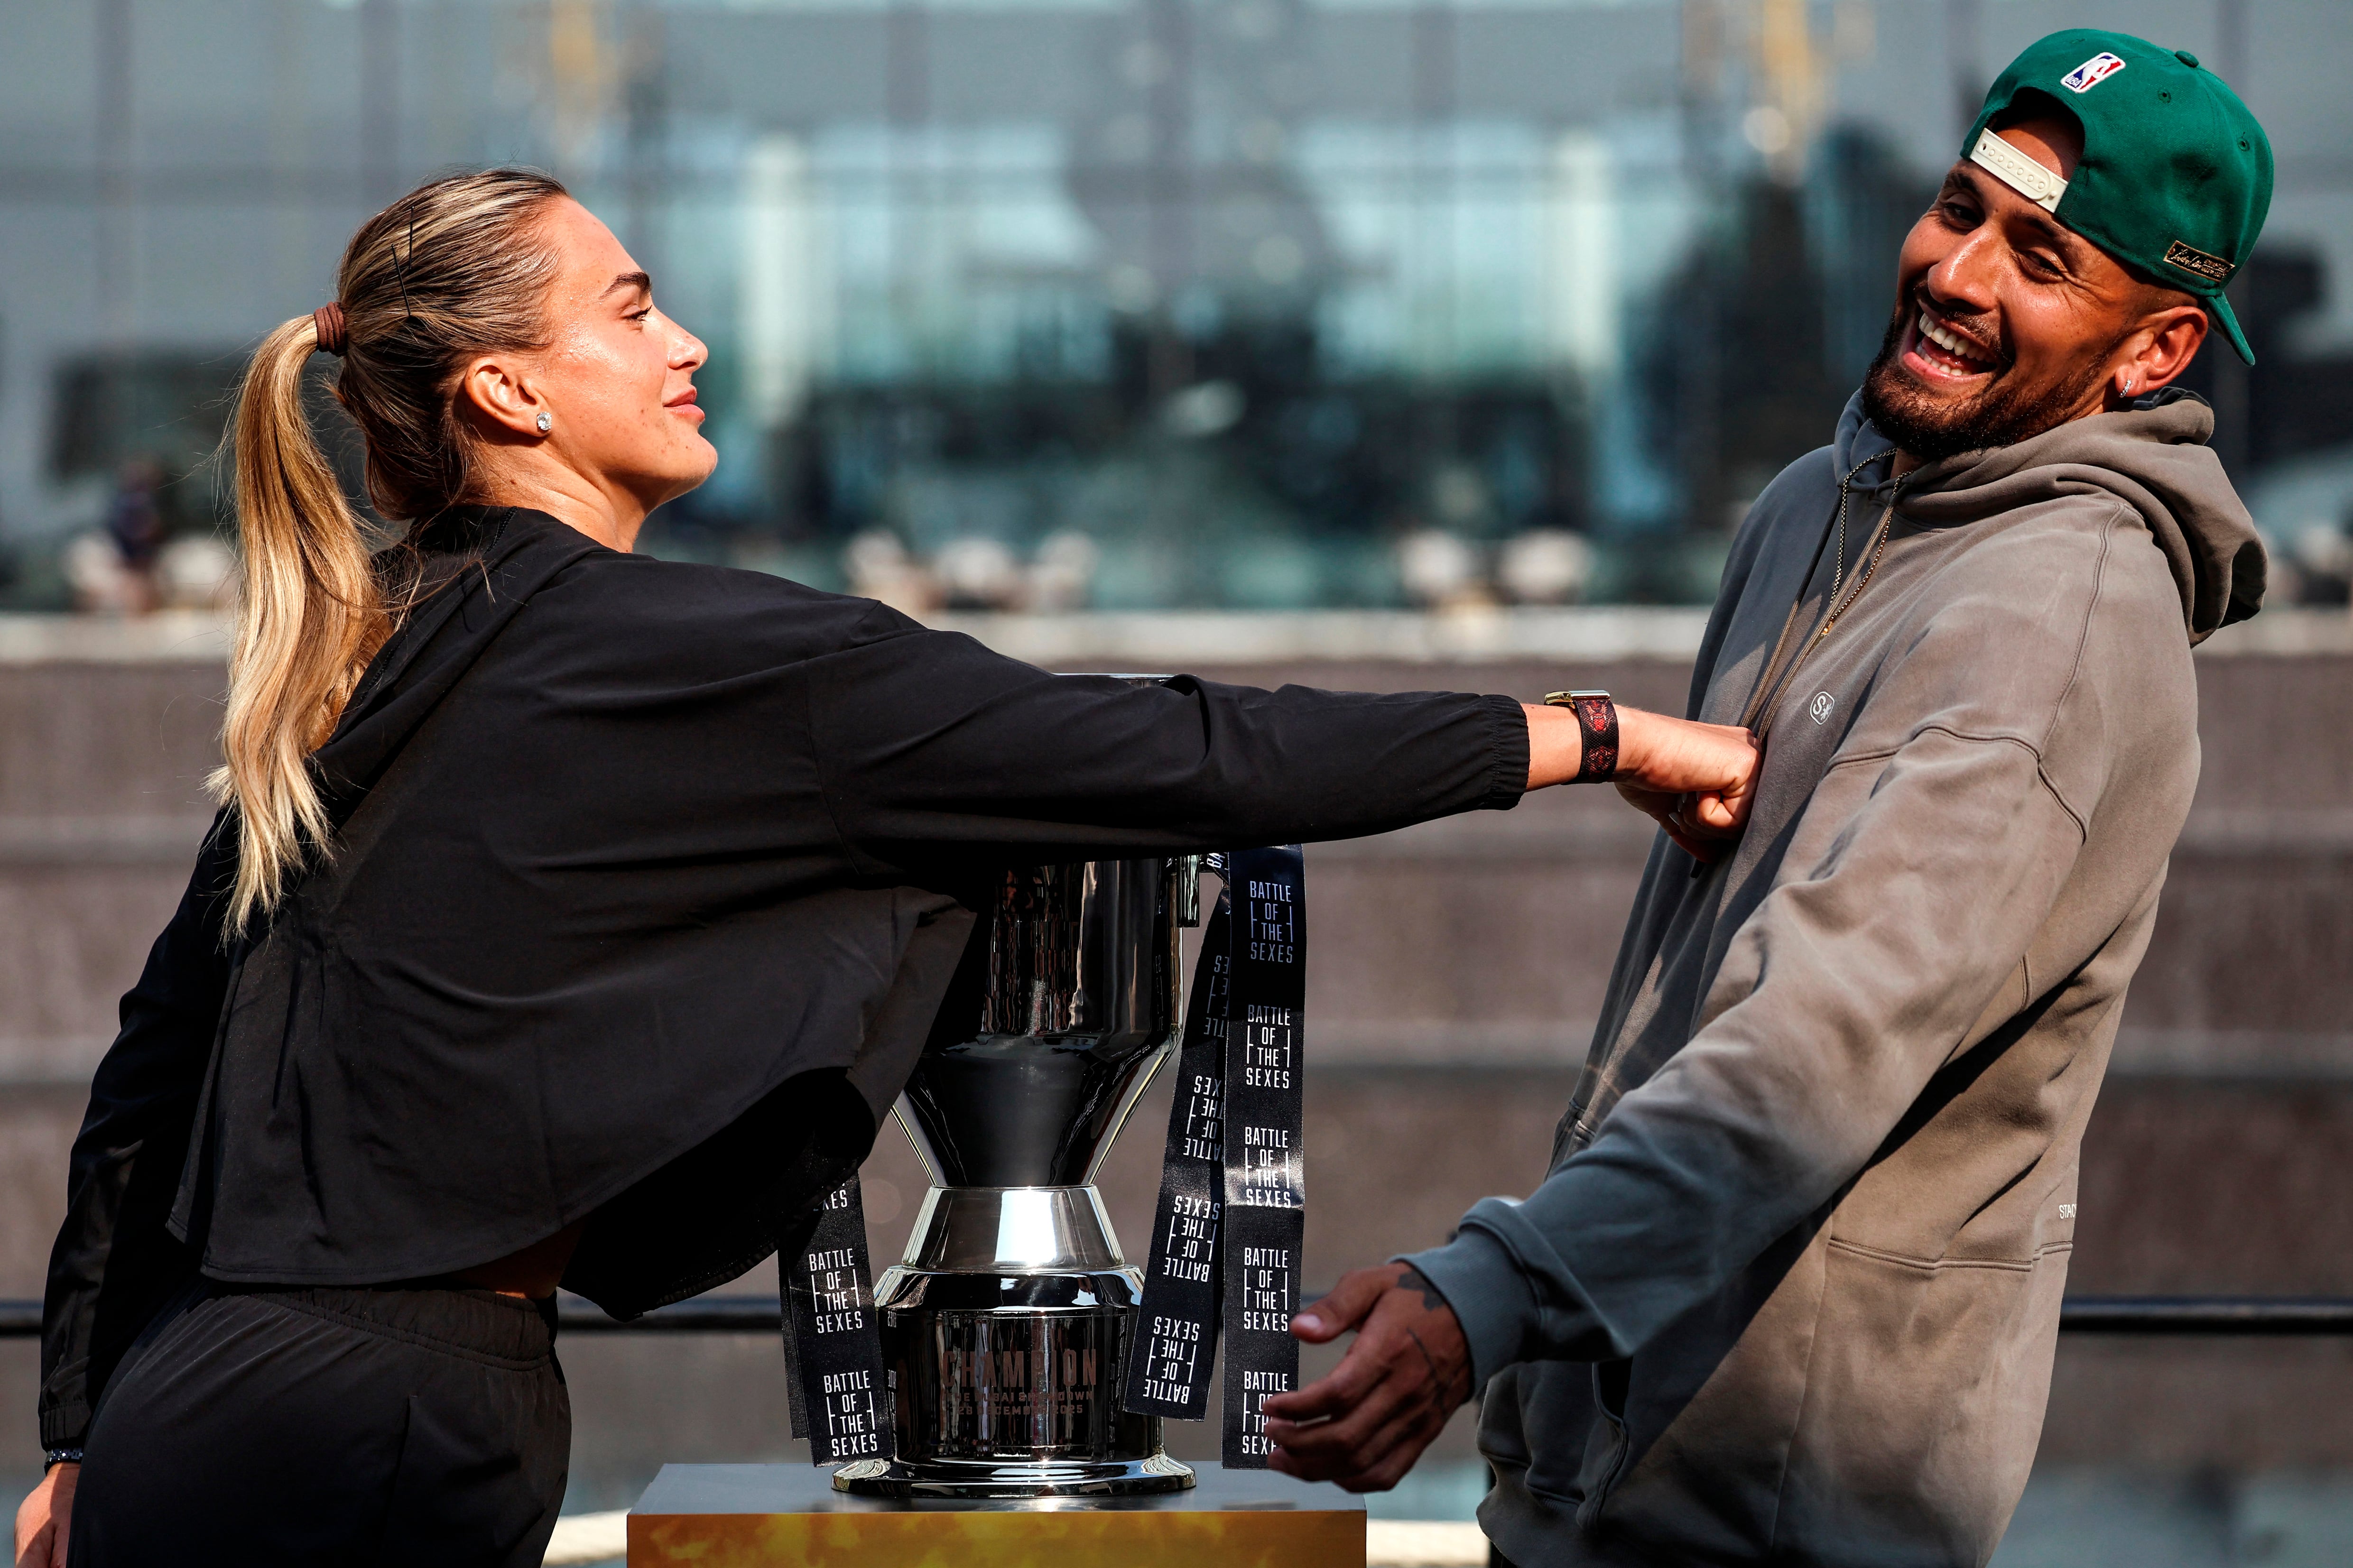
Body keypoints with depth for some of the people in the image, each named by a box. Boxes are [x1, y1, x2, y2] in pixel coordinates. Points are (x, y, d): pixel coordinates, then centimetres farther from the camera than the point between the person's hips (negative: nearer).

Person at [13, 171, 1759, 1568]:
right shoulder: (663, 650, -10)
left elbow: (156, 1061, 18)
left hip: (188, 1409, 9)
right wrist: (1601, 737, -4)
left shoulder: (356, 663, 14)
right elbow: (1158, 760, -10)